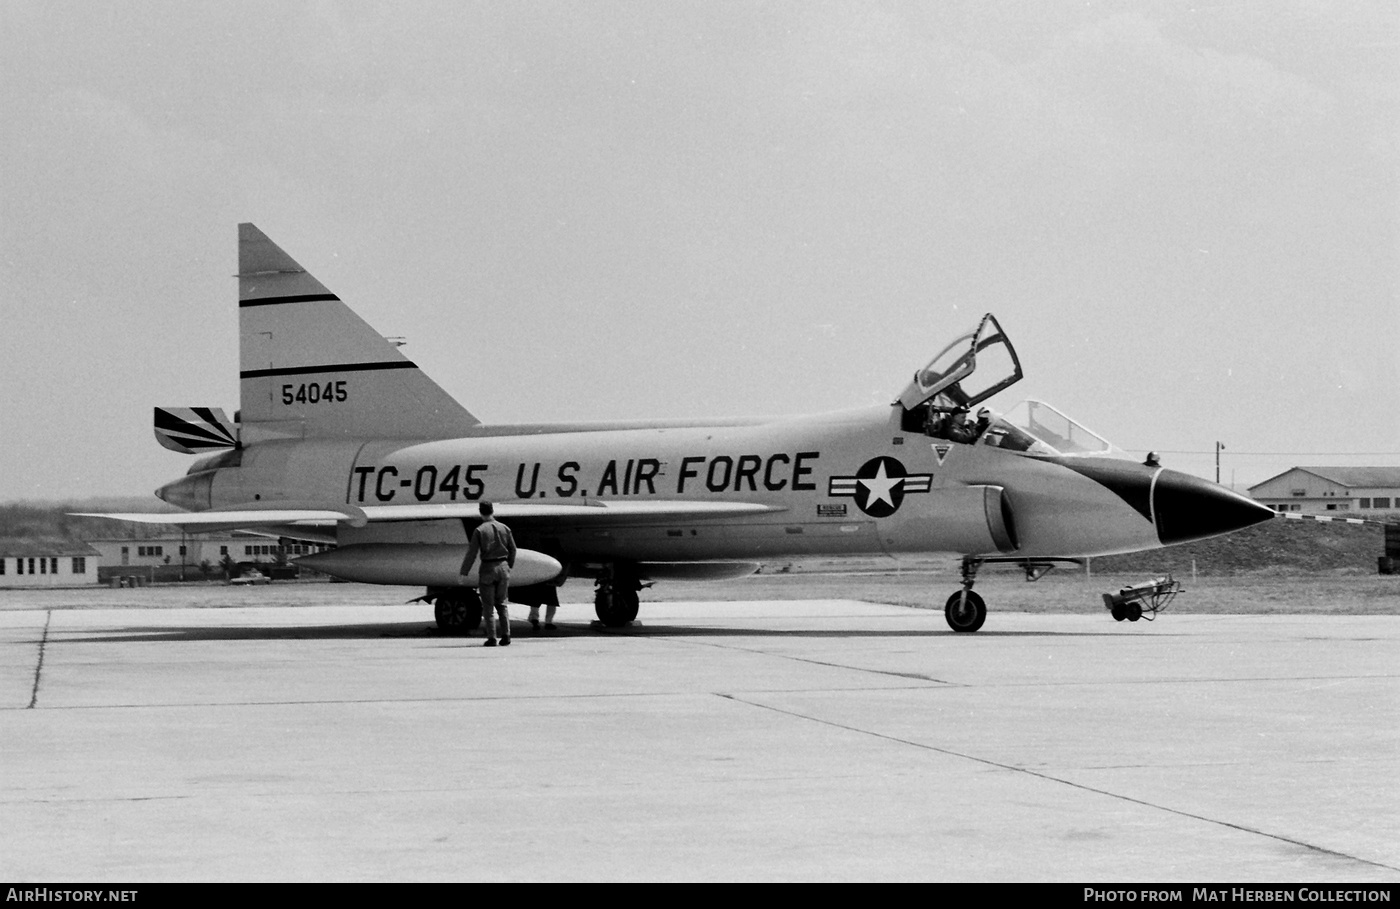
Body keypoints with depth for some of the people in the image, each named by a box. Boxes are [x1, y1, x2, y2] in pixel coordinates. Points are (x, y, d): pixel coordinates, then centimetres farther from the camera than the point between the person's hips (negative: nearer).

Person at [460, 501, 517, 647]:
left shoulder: (479, 530, -9)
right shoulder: (505, 528, 2)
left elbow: (472, 553, -10)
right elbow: (512, 549, 8)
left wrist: (464, 573, -4)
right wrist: (509, 566, 23)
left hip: (487, 568, -3)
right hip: (503, 566, 3)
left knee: (488, 605, 5)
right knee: (501, 603, 15)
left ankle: (492, 638, 1)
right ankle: (506, 636, 6)